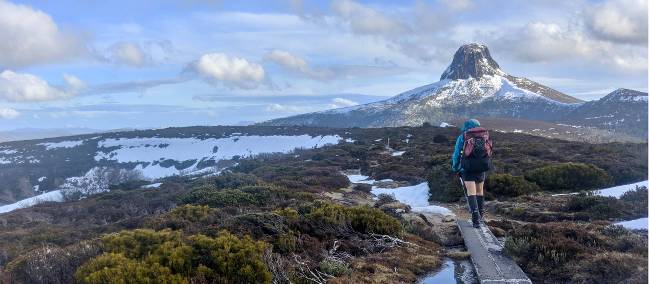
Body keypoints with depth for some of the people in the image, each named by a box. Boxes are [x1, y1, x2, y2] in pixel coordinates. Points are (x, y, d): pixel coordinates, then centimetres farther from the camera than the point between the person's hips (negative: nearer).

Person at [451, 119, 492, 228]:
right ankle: (481, 216, 27)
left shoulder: (462, 137, 8)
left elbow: (456, 154, 10)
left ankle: (476, 219, -13)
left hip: (468, 167, -3)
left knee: (471, 192, -2)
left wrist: (455, 169, 23)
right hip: (483, 166, 3)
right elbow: (489, 153, 19)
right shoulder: (485, 135, 16)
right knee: (480, 191, 19)